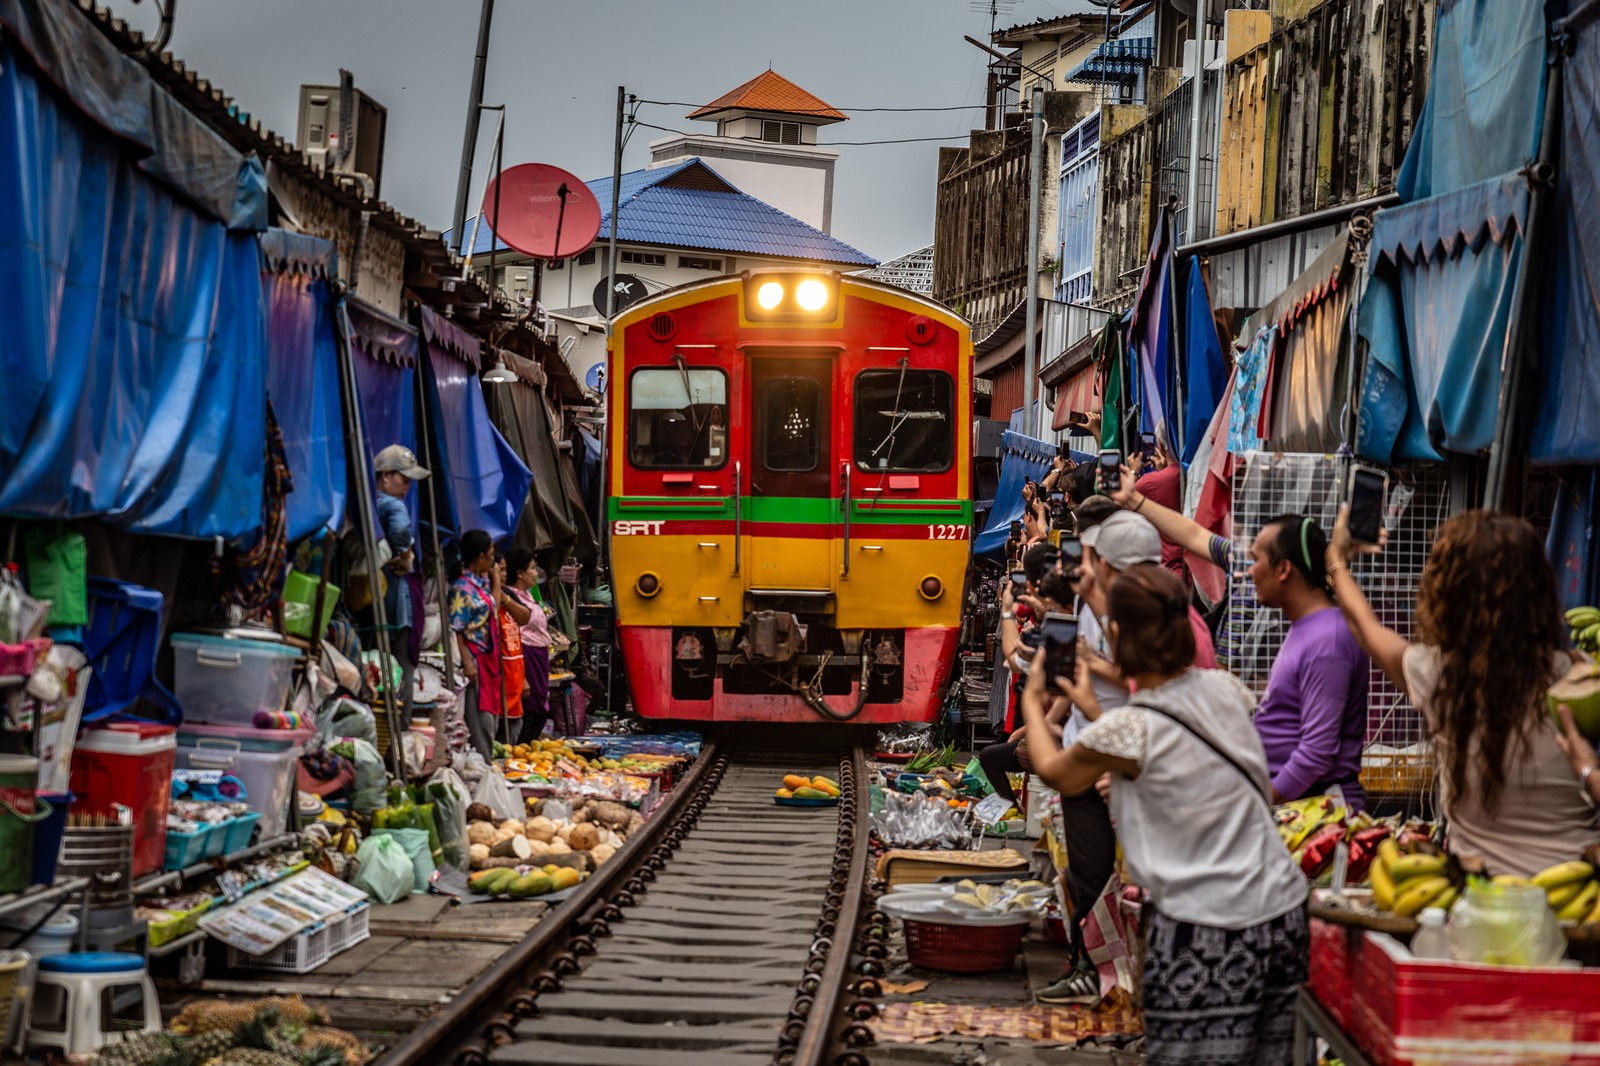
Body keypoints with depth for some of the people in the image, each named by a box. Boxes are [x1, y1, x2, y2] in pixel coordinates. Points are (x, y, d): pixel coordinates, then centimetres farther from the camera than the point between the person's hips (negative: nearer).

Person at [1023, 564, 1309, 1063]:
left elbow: (1054, 771, 7)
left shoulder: (1129, 728, -14)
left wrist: (1032, 704, 25)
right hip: (1283, 914, 7)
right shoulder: (1225, 689, 2)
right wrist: (1096, 711, 29)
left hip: (1205, 936, -6)